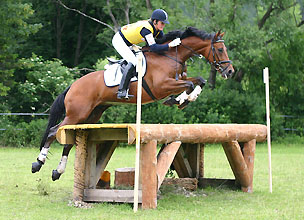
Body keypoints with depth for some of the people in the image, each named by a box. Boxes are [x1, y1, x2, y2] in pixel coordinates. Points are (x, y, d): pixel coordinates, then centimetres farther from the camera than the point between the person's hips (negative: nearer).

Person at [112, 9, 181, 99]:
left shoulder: (158, 30, -5)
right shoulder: (146, 29, -33)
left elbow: (163, 41, 7)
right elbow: (153, 48, -40)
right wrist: (170, 45, -41)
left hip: (127, 44, 10)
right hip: (119, 40, -10)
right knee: (133, 62, -24)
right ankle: (121, 91, -25)